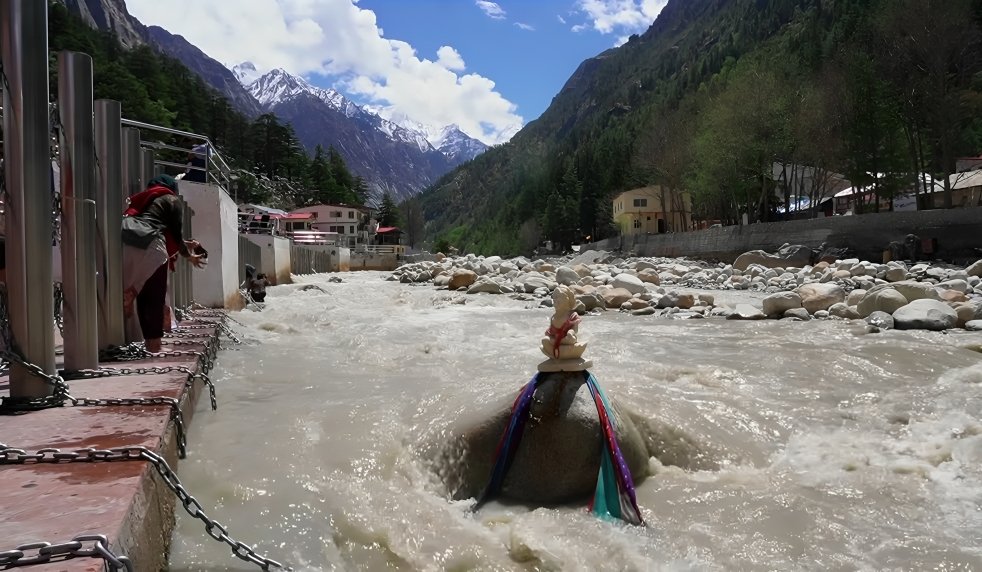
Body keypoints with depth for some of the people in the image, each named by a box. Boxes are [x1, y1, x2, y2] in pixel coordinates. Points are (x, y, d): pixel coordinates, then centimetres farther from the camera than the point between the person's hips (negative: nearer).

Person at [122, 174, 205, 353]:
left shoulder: (143, 199, 32)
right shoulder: (172, 200, 14)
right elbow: (176, 235, 12)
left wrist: (186, 244, 44)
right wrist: (189, 256, 27)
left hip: (125, 243, 6)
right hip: (148, 247, -6)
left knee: (141, 298, 9)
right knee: (155, 299, 0)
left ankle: (150, 345, 10)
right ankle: (154, 347, -2)